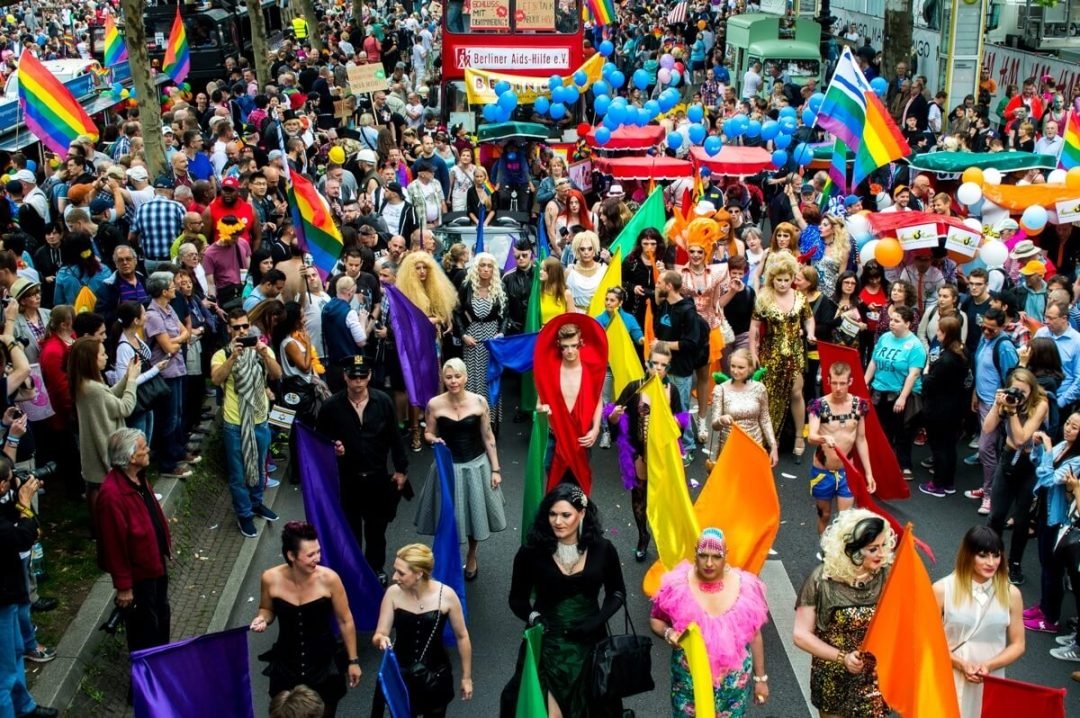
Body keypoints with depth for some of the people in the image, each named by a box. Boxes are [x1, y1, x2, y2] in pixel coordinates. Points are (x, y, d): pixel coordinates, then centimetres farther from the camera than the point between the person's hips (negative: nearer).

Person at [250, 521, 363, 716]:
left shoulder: (329, 579, -21)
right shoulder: (271, 579, -17)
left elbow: (345, 621, -7)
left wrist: (353, 660, -1)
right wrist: (263, 619, -19)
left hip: (324, 664, -1)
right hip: (286, 665, 1)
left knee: (324, 713, 17)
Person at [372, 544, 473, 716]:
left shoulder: (446, 595, -18)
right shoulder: (393, 593, -14)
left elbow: (462, 637, -5)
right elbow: (378, 636, -9)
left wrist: (466, 677, 2)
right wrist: (380, 639, -34)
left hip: (436, 676, -1)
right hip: (400, 675, 1)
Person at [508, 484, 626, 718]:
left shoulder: (601, 549, -5)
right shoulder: (532, 552, -11)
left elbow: (617, 593, 9)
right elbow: (517, 599, 1)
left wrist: (598, 621, -7)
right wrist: (533, 617, -18)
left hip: (588, 643, 2)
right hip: (547, 644, -2)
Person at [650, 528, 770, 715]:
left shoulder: (744, 587, -11)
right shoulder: (678, 586, -14)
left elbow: (754, 636, 1)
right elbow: (655, 619, 2)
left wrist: (760, 678, 7)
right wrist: (668, 633, -20)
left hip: (733, 681, 1)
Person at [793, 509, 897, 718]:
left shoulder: (887, 576, -13)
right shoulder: (822, 579, -16)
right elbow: (801, 634, -11)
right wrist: (842, 657, -19)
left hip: (874, 679, 0)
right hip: (834, 681, 0)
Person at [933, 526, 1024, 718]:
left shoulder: (1011, 594, 1)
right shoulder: (942, 590, -6)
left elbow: (1018, 645, 5)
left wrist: (988, 665, -12)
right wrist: (961, 664, -15)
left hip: (991, 682, 2)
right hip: (950, 681, -2)